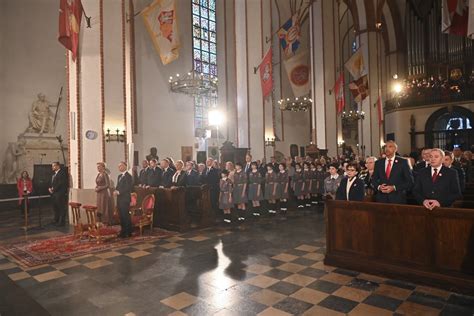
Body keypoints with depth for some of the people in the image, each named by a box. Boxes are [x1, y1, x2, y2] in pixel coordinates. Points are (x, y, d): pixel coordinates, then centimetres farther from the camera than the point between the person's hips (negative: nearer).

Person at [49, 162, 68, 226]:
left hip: (60, 194, -9)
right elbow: (52, 183, 23)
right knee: (55, 208, 13)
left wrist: (53, 189, -12)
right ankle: (56, 220, 22)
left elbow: (61, 183, -16)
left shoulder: (62, 173, -9)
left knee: (61, 208, -5)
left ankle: (61, 222, -1)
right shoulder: (54, 174, 21)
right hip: (54, 194, 9)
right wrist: (50, 188, 5)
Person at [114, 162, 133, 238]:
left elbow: (128, 187, -17)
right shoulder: (119, 176, 18)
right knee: (121, 215, 11)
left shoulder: (128, 176, -10)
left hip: (125, 199, -8)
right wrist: (115, 191, 1)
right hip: (119, 198, 8)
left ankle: (128, 233, 3)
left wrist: (119, 192, -17)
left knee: (125, 215, -6)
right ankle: (123, 231, 19)